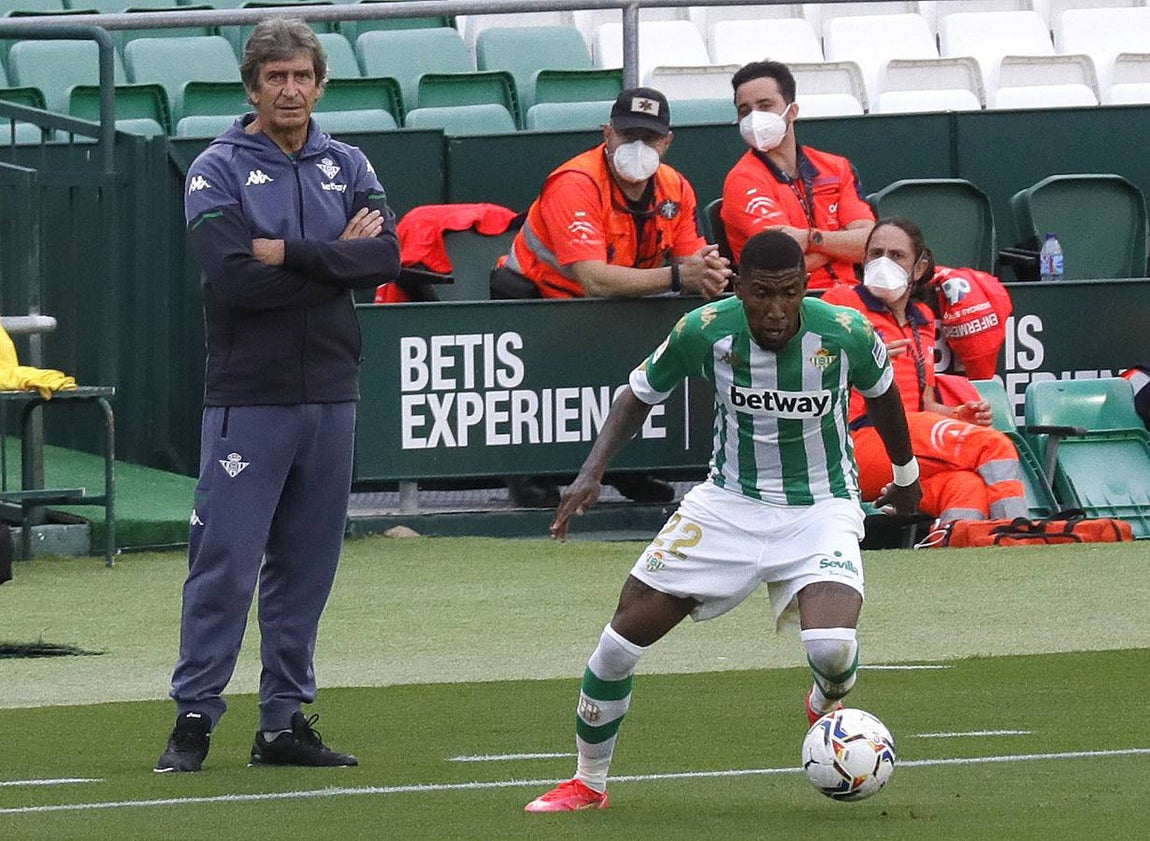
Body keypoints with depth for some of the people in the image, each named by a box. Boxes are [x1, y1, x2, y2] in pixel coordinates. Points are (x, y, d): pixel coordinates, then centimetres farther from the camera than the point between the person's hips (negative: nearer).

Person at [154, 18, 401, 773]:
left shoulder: (347, 167, 10)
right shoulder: (219, 171, -3)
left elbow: (386, 258, -6)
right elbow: (234, 280, -17)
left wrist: (290, 252, -14)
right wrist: (335, 260, -9)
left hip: (330, 398, 4)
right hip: (248, 398, -4)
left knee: (306, 567, 8)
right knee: (225, 562, -7)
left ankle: (285, 722, 13)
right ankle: (195, 717, -1)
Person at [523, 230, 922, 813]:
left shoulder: (845, 334, -19)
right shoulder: (704, 331, -18)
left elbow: (881, 392, 5)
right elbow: (640, 394, 1)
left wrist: (905, 474, 21)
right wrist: (592, 472, -12)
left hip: (821, 508, -2)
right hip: (729, 501, 2)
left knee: (832, 648, -27)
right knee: (624, 635, -5)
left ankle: (826, 707, 14)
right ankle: (588, 782, 18)